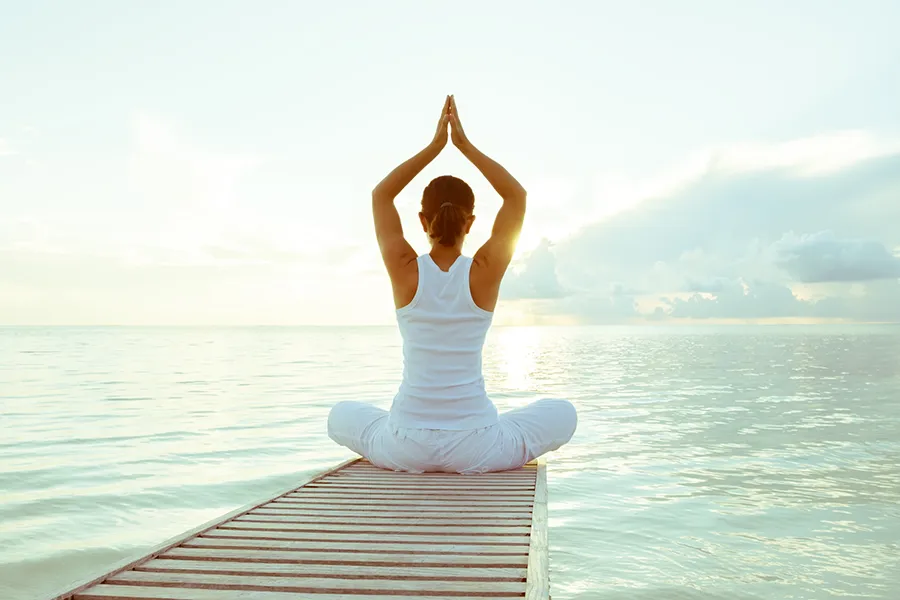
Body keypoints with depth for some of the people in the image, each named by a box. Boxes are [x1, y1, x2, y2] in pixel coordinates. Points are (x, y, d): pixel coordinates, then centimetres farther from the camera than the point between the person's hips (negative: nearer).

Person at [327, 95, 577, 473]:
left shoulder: (406, 271, -8)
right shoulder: (485, 272, -9)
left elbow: (381, 194, 9)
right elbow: (517, 196, 6)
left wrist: (435, 145, 8)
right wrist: (465, 144, 6)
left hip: (405, 447, 0)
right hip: (475, 449, 0)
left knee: (342, 416, 32)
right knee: (562, 414, 25)